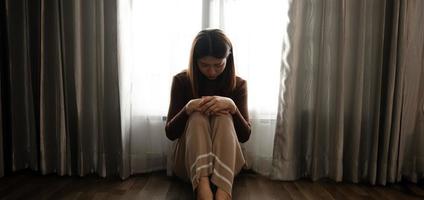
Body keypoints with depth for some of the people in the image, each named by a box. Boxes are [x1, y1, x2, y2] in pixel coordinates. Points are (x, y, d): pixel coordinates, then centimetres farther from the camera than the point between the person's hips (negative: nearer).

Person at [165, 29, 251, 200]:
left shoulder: (238, 84, -1)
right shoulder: (181, 81, -2)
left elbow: (245, 135, -6)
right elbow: (170, 133, -4)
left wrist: (231, 106, -24)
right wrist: (188, 108, -23)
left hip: (226, 160, 1)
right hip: (188, 159, 0)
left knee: (223, 117, -29)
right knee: (197, 117, -29)